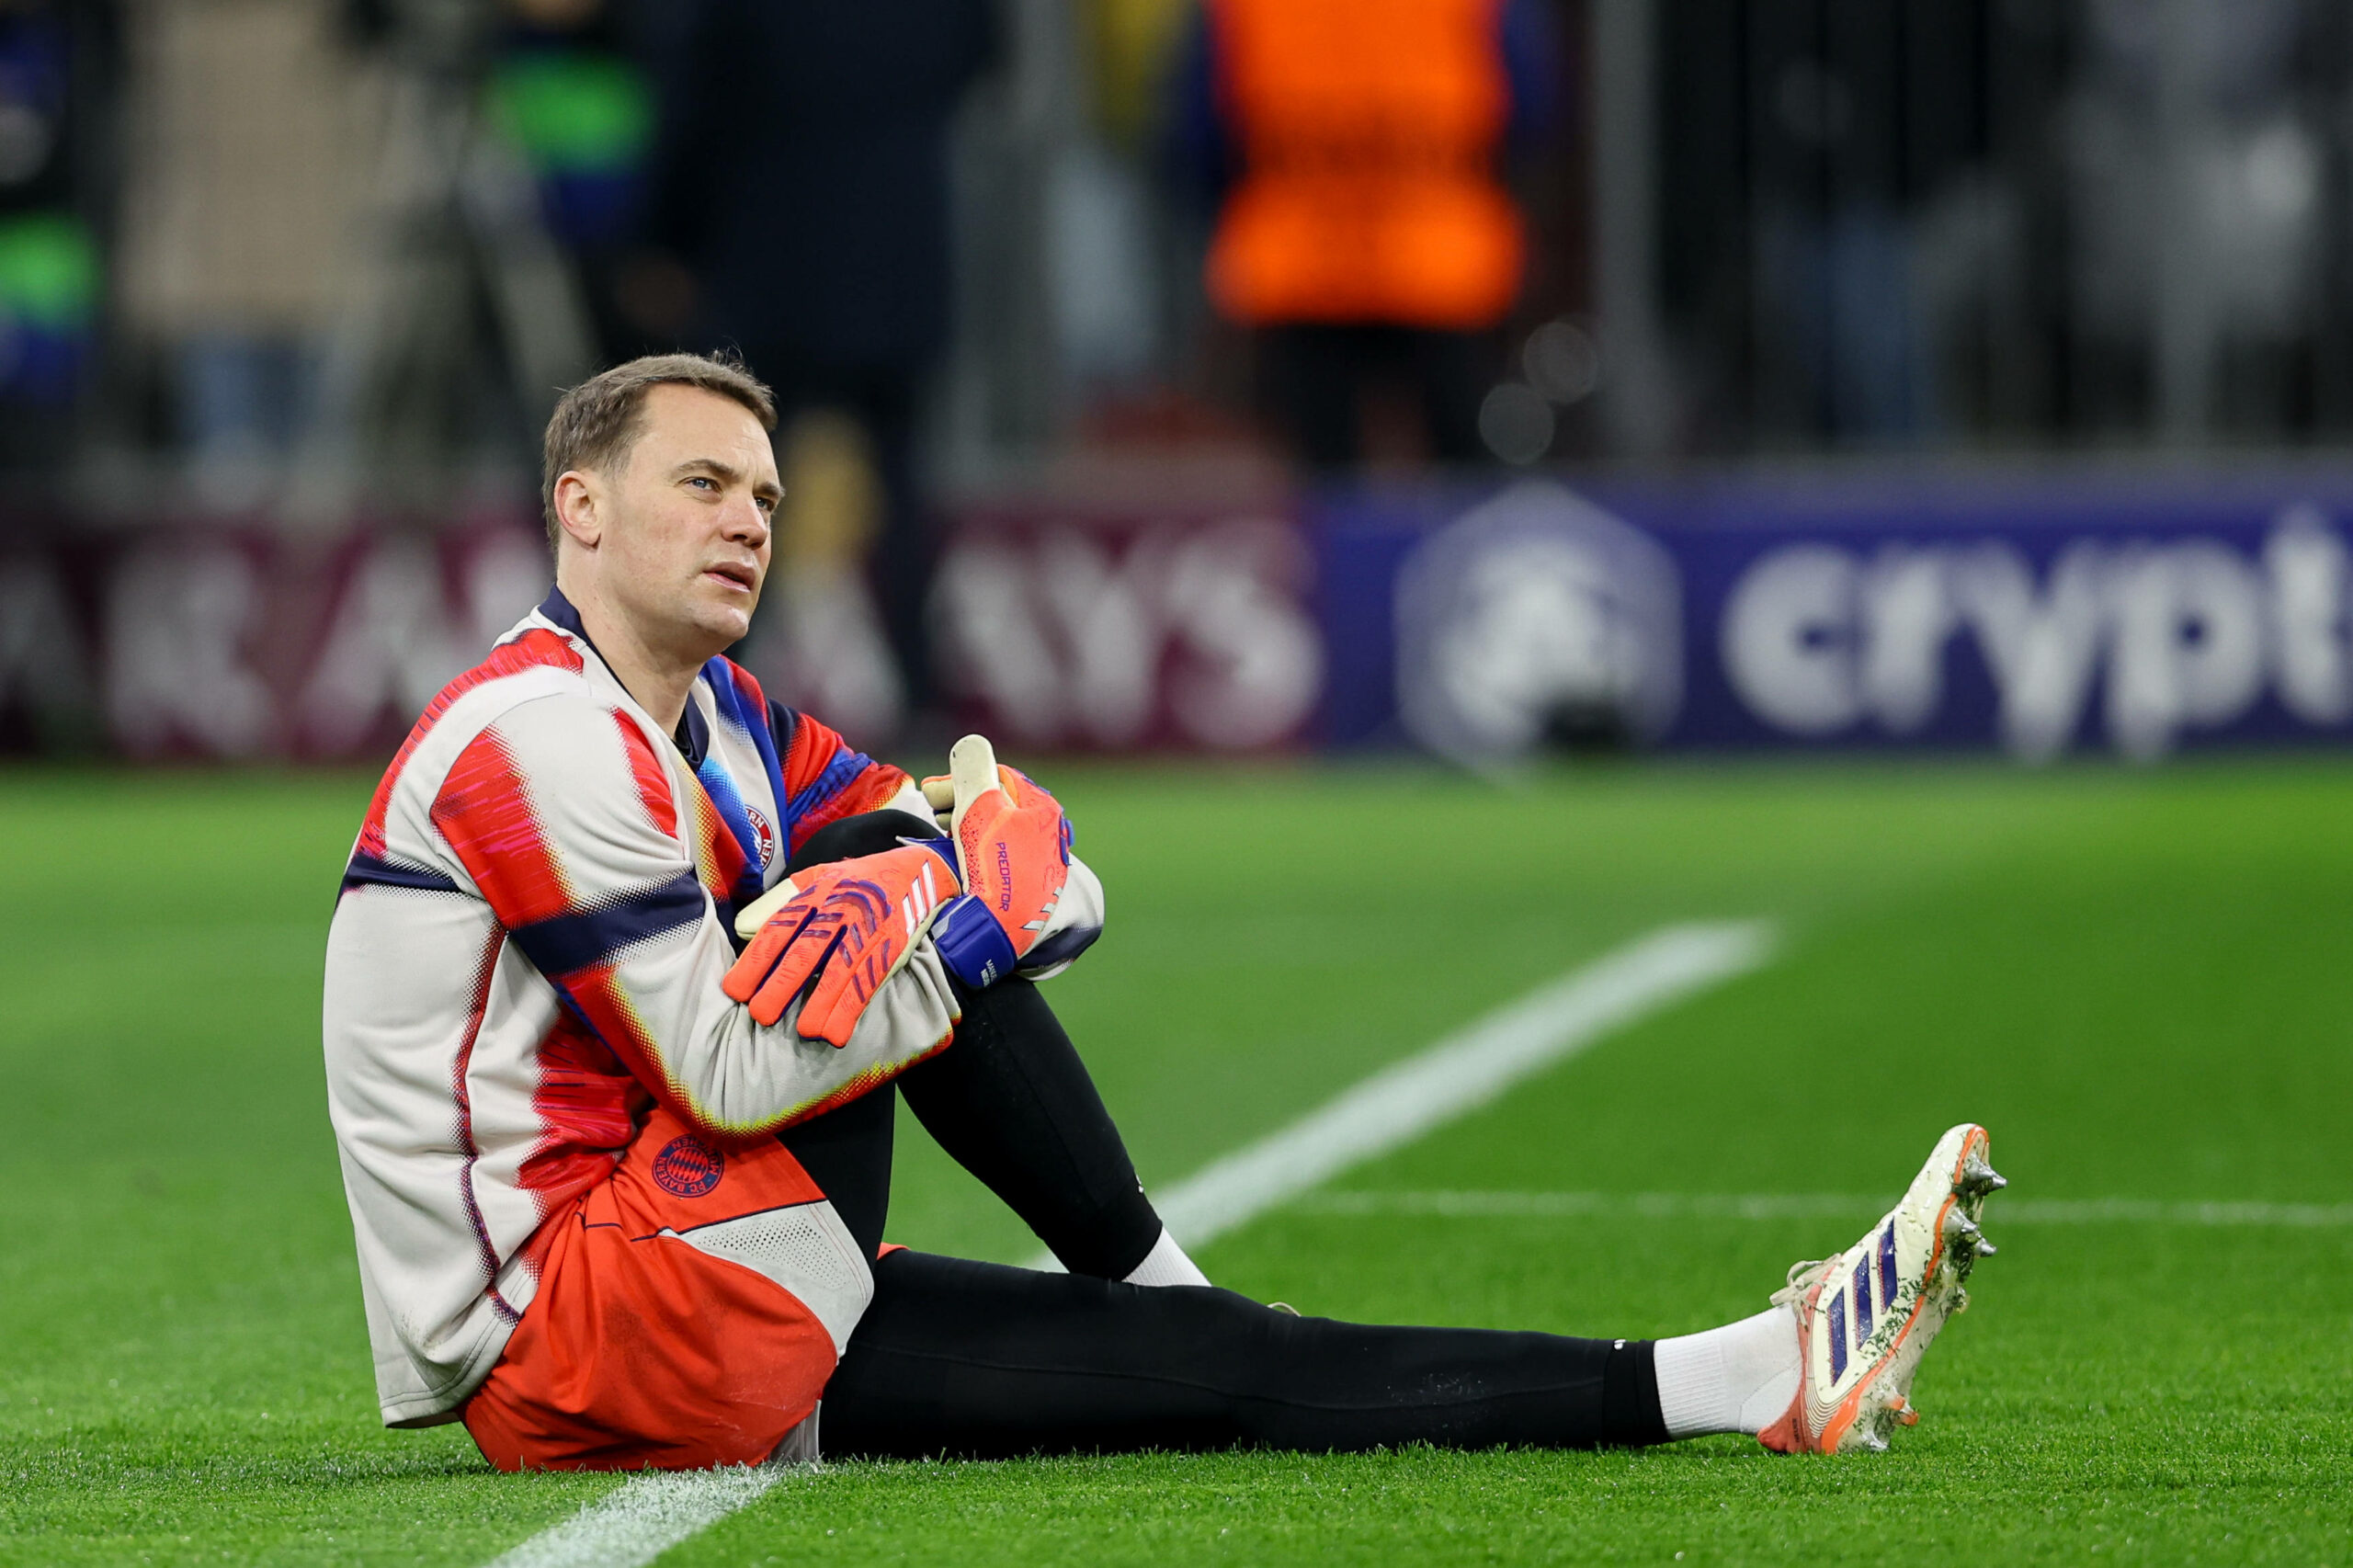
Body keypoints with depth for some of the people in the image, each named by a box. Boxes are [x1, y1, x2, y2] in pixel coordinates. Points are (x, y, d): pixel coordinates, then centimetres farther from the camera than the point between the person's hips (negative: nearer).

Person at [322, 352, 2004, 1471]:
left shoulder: (715, 725, 18)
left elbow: (1058, 881, 9)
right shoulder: (547, 739, -15)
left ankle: (1751, 1380, -5)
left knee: (1187, 1367, -1)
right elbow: (733, 1078, -22)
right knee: (890, 875, -14)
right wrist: (976, 910, -13)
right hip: (559, 1345, -10)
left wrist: (970, 867, -16)